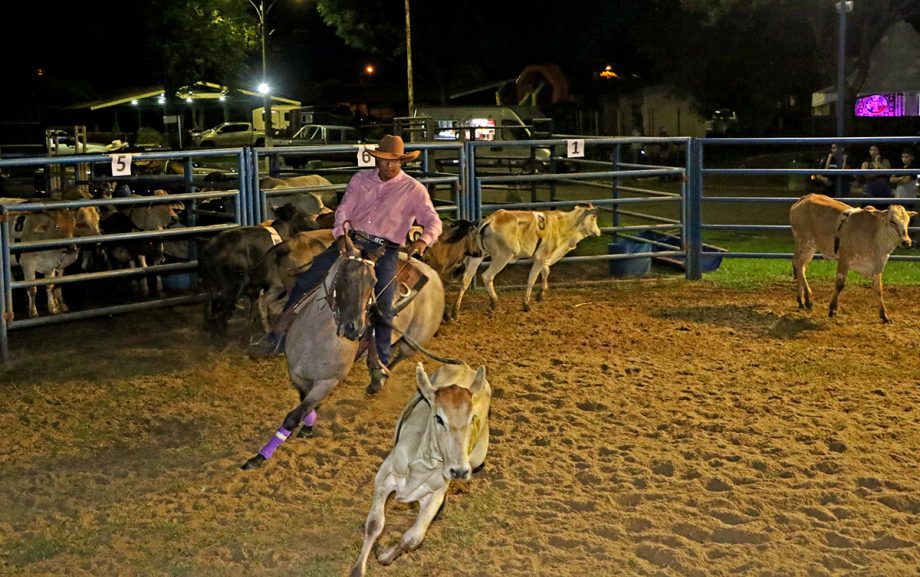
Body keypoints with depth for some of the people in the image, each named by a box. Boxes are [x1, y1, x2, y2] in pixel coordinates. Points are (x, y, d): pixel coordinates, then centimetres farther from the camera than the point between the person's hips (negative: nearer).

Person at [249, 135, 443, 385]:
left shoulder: (413, 189, 1)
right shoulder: (360, 179, 10)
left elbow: (433, 221, -6)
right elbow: (344, 210, 4)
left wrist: (424, 240, -29)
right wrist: (341, 234, -17)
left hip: (385, 251, -2)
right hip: (353, 240, 3)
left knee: (383, 307, -15)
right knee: (307, 280, -9)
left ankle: (380, 362, 4)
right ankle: (276, 338, -2)